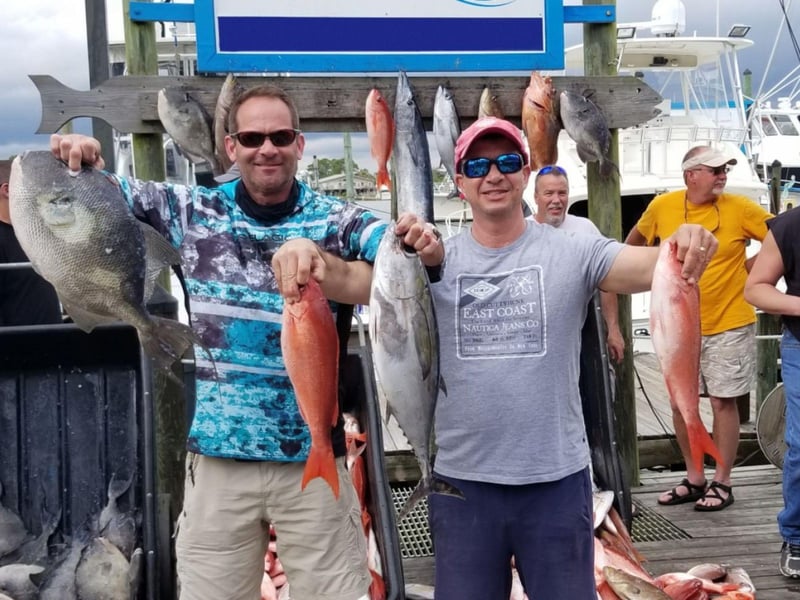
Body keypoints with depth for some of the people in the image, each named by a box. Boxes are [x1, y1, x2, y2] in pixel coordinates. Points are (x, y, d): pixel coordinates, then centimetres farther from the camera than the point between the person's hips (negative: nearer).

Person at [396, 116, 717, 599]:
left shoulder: (573, 252, -4)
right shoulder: (437, 259, -2)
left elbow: (650, 266, -18)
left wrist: (687, 247, -40)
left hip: (558, 479, -1)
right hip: (461, 481, 1)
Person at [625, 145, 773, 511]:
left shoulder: (739, 208, -8)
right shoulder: (662, 206, -2)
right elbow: (635, 240, 16)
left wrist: (756, 264, -5)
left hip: (728, 325, -3)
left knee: (723, 402, 3)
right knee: (681, 404, 9)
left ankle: (721, 483, 15)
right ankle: (694, 479, 25)